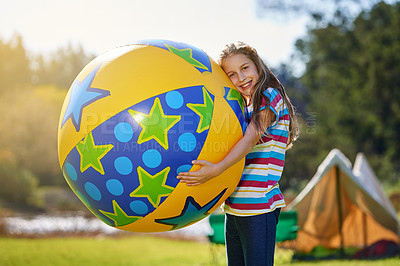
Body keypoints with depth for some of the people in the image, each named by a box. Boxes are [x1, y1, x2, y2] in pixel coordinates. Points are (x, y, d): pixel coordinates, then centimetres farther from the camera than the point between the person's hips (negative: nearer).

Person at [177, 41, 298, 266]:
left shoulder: (270, 96, -5)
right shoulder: (243, 108, 20)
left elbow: (250, 140, -19)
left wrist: (217, 169, -31)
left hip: (259, 207, -8)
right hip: (233, 208, 8)